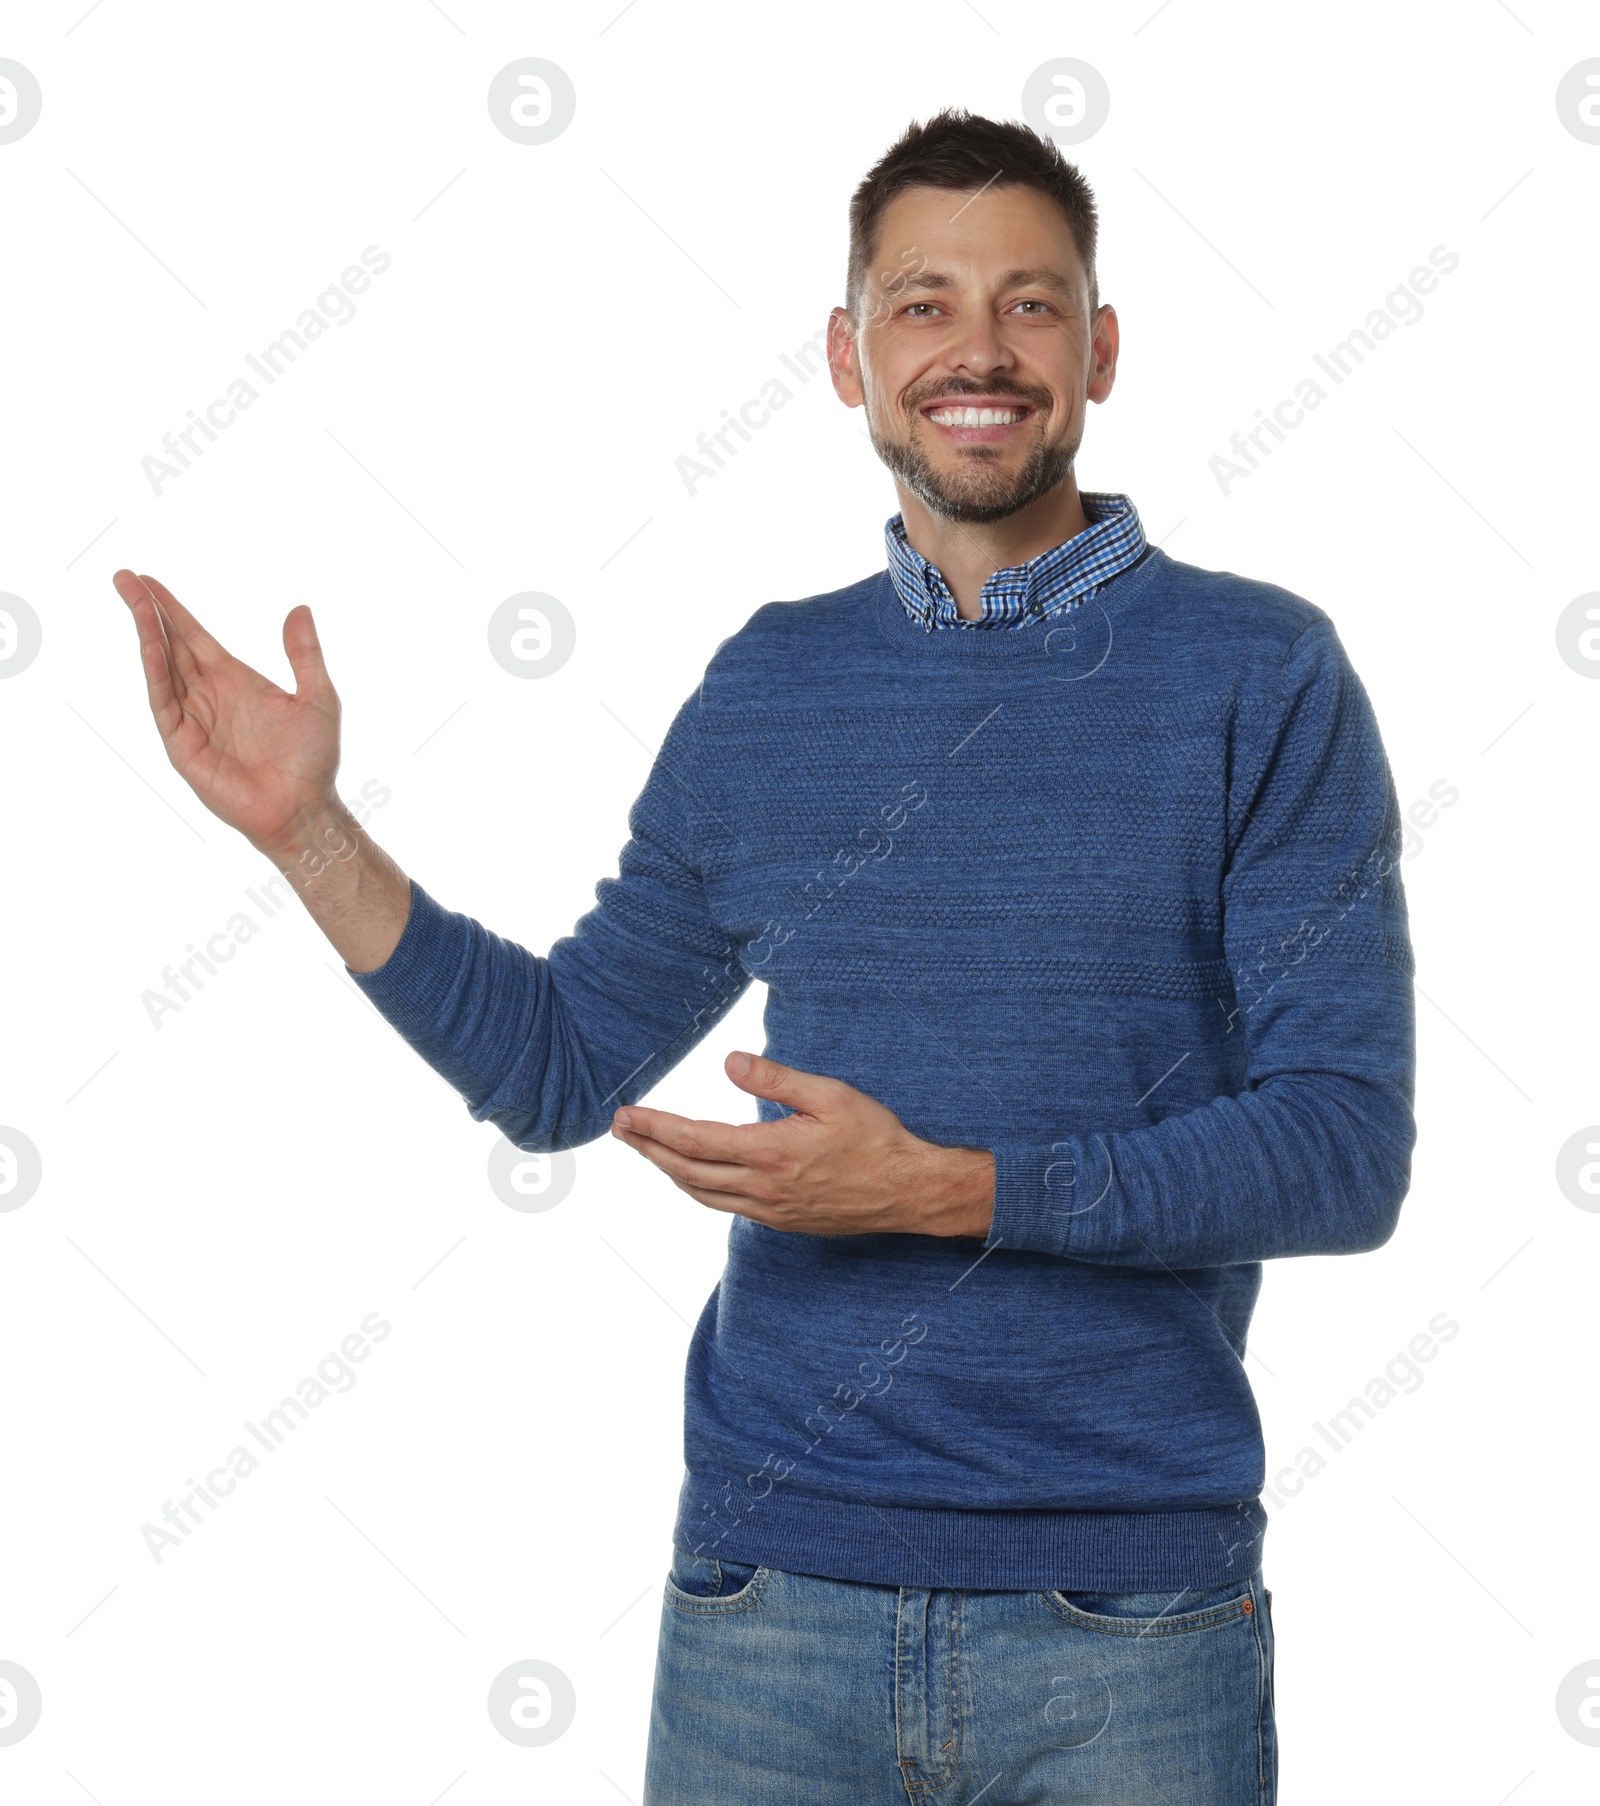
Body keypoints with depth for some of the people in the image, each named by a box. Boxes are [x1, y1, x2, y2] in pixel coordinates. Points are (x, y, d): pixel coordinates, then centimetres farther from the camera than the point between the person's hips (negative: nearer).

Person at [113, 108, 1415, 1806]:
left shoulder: (1257, 671, -5)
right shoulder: (767, 686, 6)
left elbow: (1348, 1149, -9)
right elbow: (559, 1063, 13)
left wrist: (948, 1188, -19)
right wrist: (307, 831, 3)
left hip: (1125, 1610, -2)